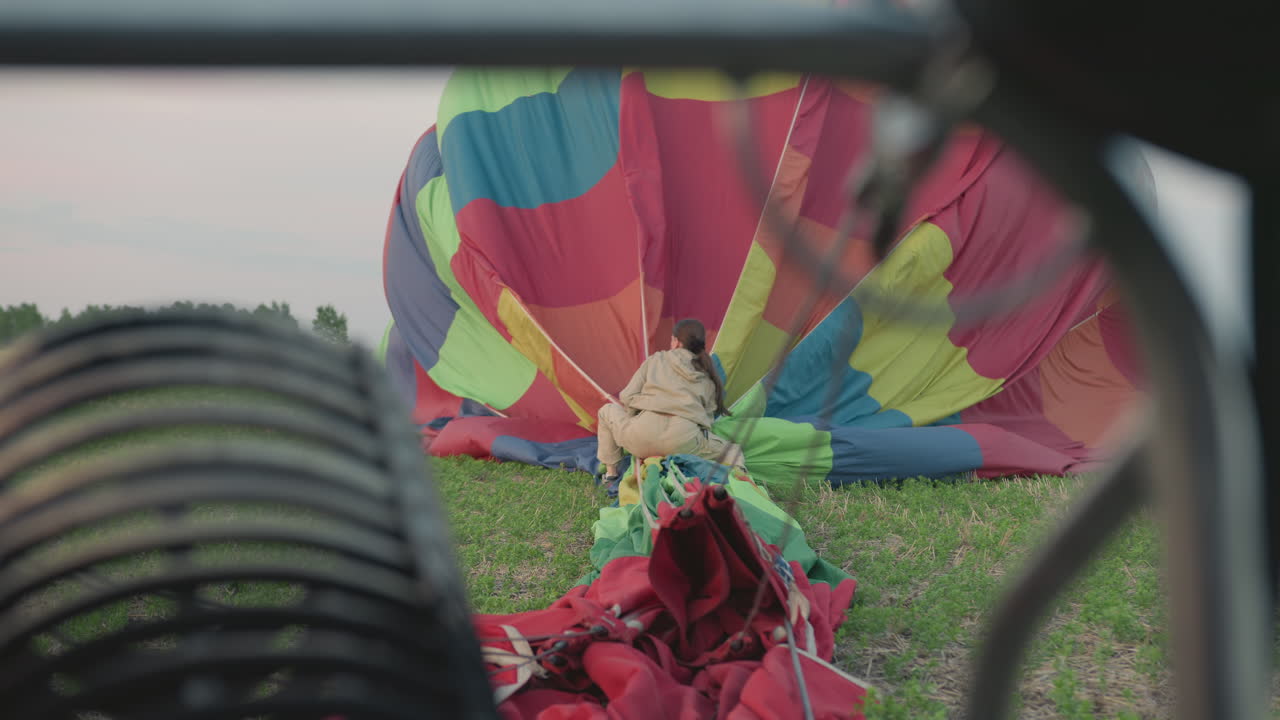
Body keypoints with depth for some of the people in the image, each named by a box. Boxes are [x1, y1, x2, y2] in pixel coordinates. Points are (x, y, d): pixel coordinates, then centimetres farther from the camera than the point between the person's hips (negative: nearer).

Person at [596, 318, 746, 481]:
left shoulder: (655, 360, 17)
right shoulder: (708, 378, 21)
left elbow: (627, 397, 15)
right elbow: (708, 415, 19)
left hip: (642, 437, 0)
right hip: (684, 441, 0)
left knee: (607, 411, 29)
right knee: (733, 452, 22)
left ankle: (610, 472, 25)